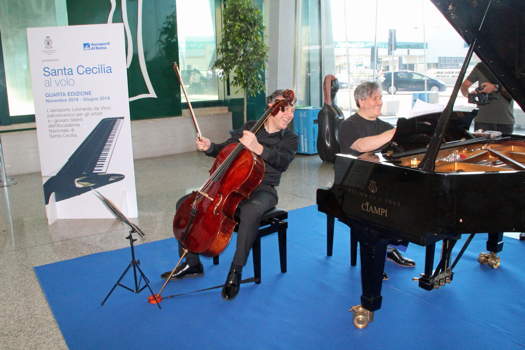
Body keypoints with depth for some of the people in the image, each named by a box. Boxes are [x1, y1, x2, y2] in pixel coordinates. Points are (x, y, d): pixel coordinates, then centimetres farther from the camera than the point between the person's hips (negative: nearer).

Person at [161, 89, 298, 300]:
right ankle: (192, 264, 7)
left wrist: (258, 148, -39)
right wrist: (209, 147, -6)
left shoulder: (289, 139, -1)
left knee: (251, 211, -42)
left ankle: (236, 271, -25)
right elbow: (225, 150, 16)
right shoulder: (249, 127, 10)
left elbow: (282, 162, -22)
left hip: (262, 192, -5)